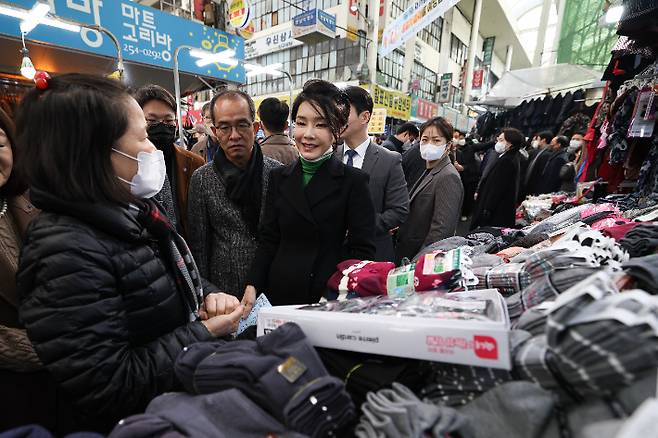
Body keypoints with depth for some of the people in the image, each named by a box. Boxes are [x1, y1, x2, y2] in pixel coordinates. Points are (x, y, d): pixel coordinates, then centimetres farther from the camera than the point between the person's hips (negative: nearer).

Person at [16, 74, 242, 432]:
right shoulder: (67, 255, -28)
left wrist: (209, 296, -8)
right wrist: (204, 334, -20)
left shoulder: (134, 211, 0)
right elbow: (109, 389, -26)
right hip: (143, 422, -7)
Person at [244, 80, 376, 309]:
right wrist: (253, 286, -5)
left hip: (330, 294, -3)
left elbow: (362, 251, -9)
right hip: (279, 292, 4)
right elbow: (269, 240, 5)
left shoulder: (353, 182, -8)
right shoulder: (280, 177, 4)